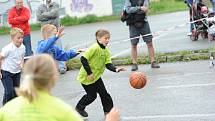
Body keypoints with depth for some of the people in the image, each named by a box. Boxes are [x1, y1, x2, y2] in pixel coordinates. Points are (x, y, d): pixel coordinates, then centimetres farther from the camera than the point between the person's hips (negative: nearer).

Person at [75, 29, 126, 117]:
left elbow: (108, 64, -7)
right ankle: (79, 108, 29)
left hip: (96, 76, 7)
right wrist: (89, 73, -25)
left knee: (103, 93, 3)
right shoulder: (94, 48, -25)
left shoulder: (106, 50, -1)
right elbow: (83, 59, -27)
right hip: (86, 77, -7)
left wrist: (115, 69, -28)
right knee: (92, 95, 6)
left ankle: (108, 110, 14)